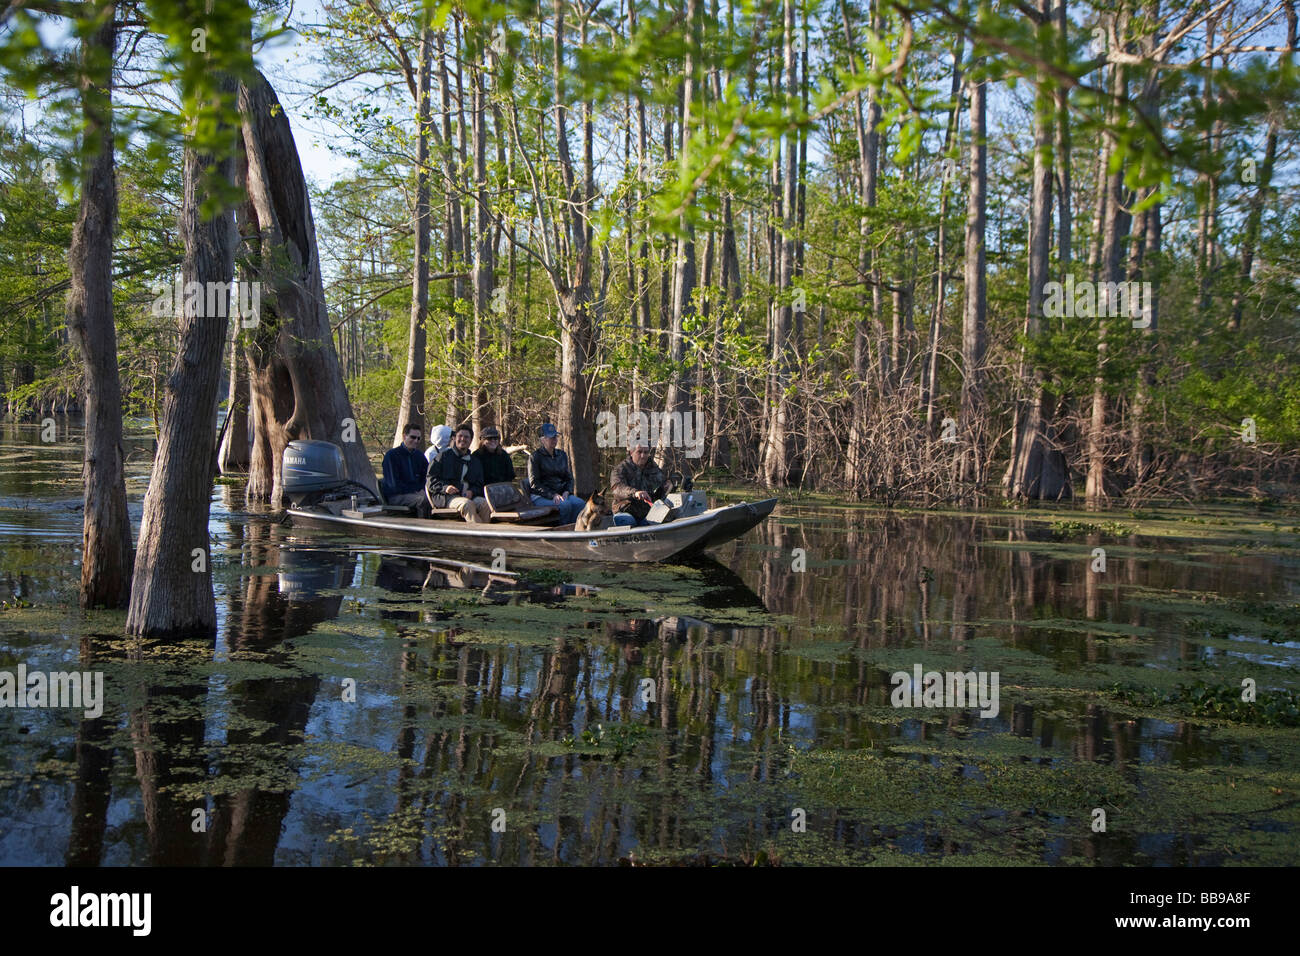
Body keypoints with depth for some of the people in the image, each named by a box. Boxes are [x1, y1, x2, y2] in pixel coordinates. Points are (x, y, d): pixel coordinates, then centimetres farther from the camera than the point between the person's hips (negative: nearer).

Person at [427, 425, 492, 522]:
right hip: (446, 497, -4)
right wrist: (444, 487, -13)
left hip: (468, 496, 4)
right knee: (467, 504, -36)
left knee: (486, 504, -29)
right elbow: (431, 480, 7)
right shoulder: (444, 456, 13)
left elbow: (479, 485, 21)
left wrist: (472, 491, -4)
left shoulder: (475, 462, 25)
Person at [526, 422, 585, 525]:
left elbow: (569, 477, 22)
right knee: (565, 505, -33)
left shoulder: (562, 455, 16)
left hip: (561, 494, 5)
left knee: (580, 503, -24)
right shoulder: (535, 457, -2)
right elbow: (534, 483, -7)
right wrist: (552, 495, -17)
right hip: (541, 496, -5)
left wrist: (566, 491, -1)